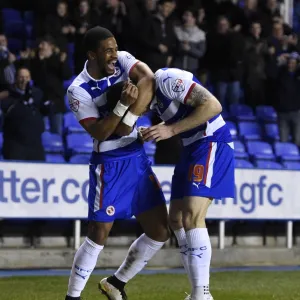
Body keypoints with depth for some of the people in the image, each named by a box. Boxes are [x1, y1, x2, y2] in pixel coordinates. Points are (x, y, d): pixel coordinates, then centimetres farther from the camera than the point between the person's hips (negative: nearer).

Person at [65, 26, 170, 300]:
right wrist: (123, 105, -31)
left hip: (138, 158, 6)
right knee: (99, 234, -8)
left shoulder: (122, 61, -1)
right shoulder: (79, 90, -13)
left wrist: (129, 119, -24)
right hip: (109, 164, -6)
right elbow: (98, 132, -20)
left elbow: (148, 80, -19)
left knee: (160, 232, 5)